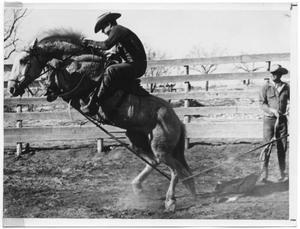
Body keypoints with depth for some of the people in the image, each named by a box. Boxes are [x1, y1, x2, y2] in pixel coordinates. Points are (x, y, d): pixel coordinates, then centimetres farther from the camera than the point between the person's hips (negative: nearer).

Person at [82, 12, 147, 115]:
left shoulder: (117, 29, -8)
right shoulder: (119, 31, 22)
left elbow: (106, 45, -23)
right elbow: (118, 53, 25)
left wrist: (90, 43, -12)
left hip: (136, 66, -11)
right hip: (134, 65, 11)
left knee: (110, 71, -29)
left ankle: (94, 104, -33)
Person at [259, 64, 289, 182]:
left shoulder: (286, 87, 5)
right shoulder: (266, 87, -2)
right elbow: (262, 103, -6)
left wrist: (289, 106, -9)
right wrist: (273, 111, -20)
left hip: (282, 120, 2)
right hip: (269, 119, -2)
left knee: (282, 147, 6)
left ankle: (282, 172, 17)